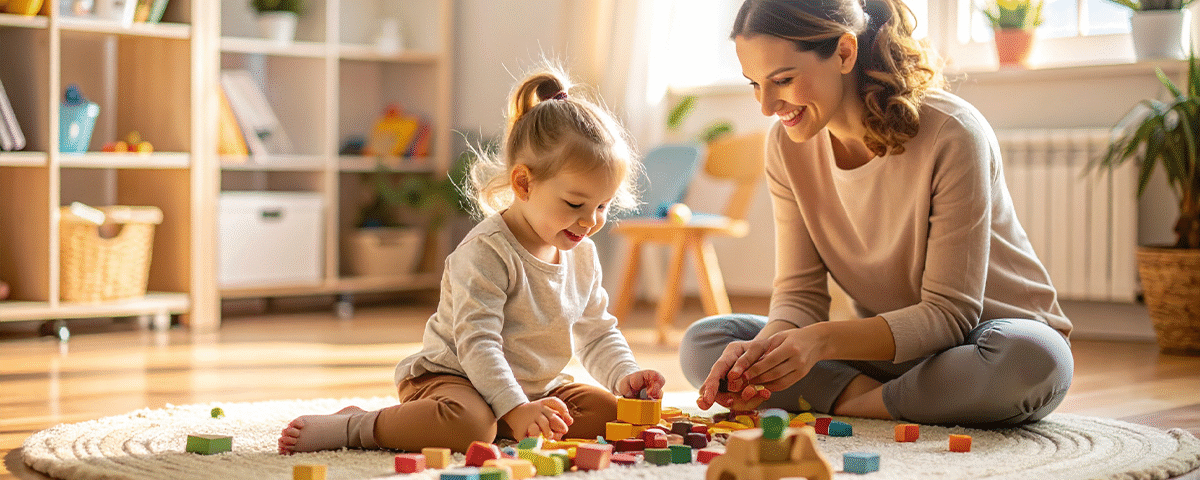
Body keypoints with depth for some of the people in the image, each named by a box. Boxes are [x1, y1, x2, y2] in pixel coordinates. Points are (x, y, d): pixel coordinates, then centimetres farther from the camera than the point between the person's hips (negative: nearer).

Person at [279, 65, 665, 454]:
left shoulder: (582, 255, 4)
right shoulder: (486, 251, -21)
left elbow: (598, 334, 16)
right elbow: (476, 343, -28)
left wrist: (624, 376, -4)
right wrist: (515, 410, -38)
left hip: (532, 388, 8)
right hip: (451, 375, -8)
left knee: (608, 411, -7)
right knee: (469, 424, -39)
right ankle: (353, 426, -20)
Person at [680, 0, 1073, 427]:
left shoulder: (953, 135, -24)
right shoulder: (787, 146, -6)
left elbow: (949, 312, -23)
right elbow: (800, 293, -6)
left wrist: (823, 339, -35)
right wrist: (763, 347, -29)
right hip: (886, 347, 4)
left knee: (1032, 361, -40)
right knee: (701, 343, -11)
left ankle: (856, 402, -20)